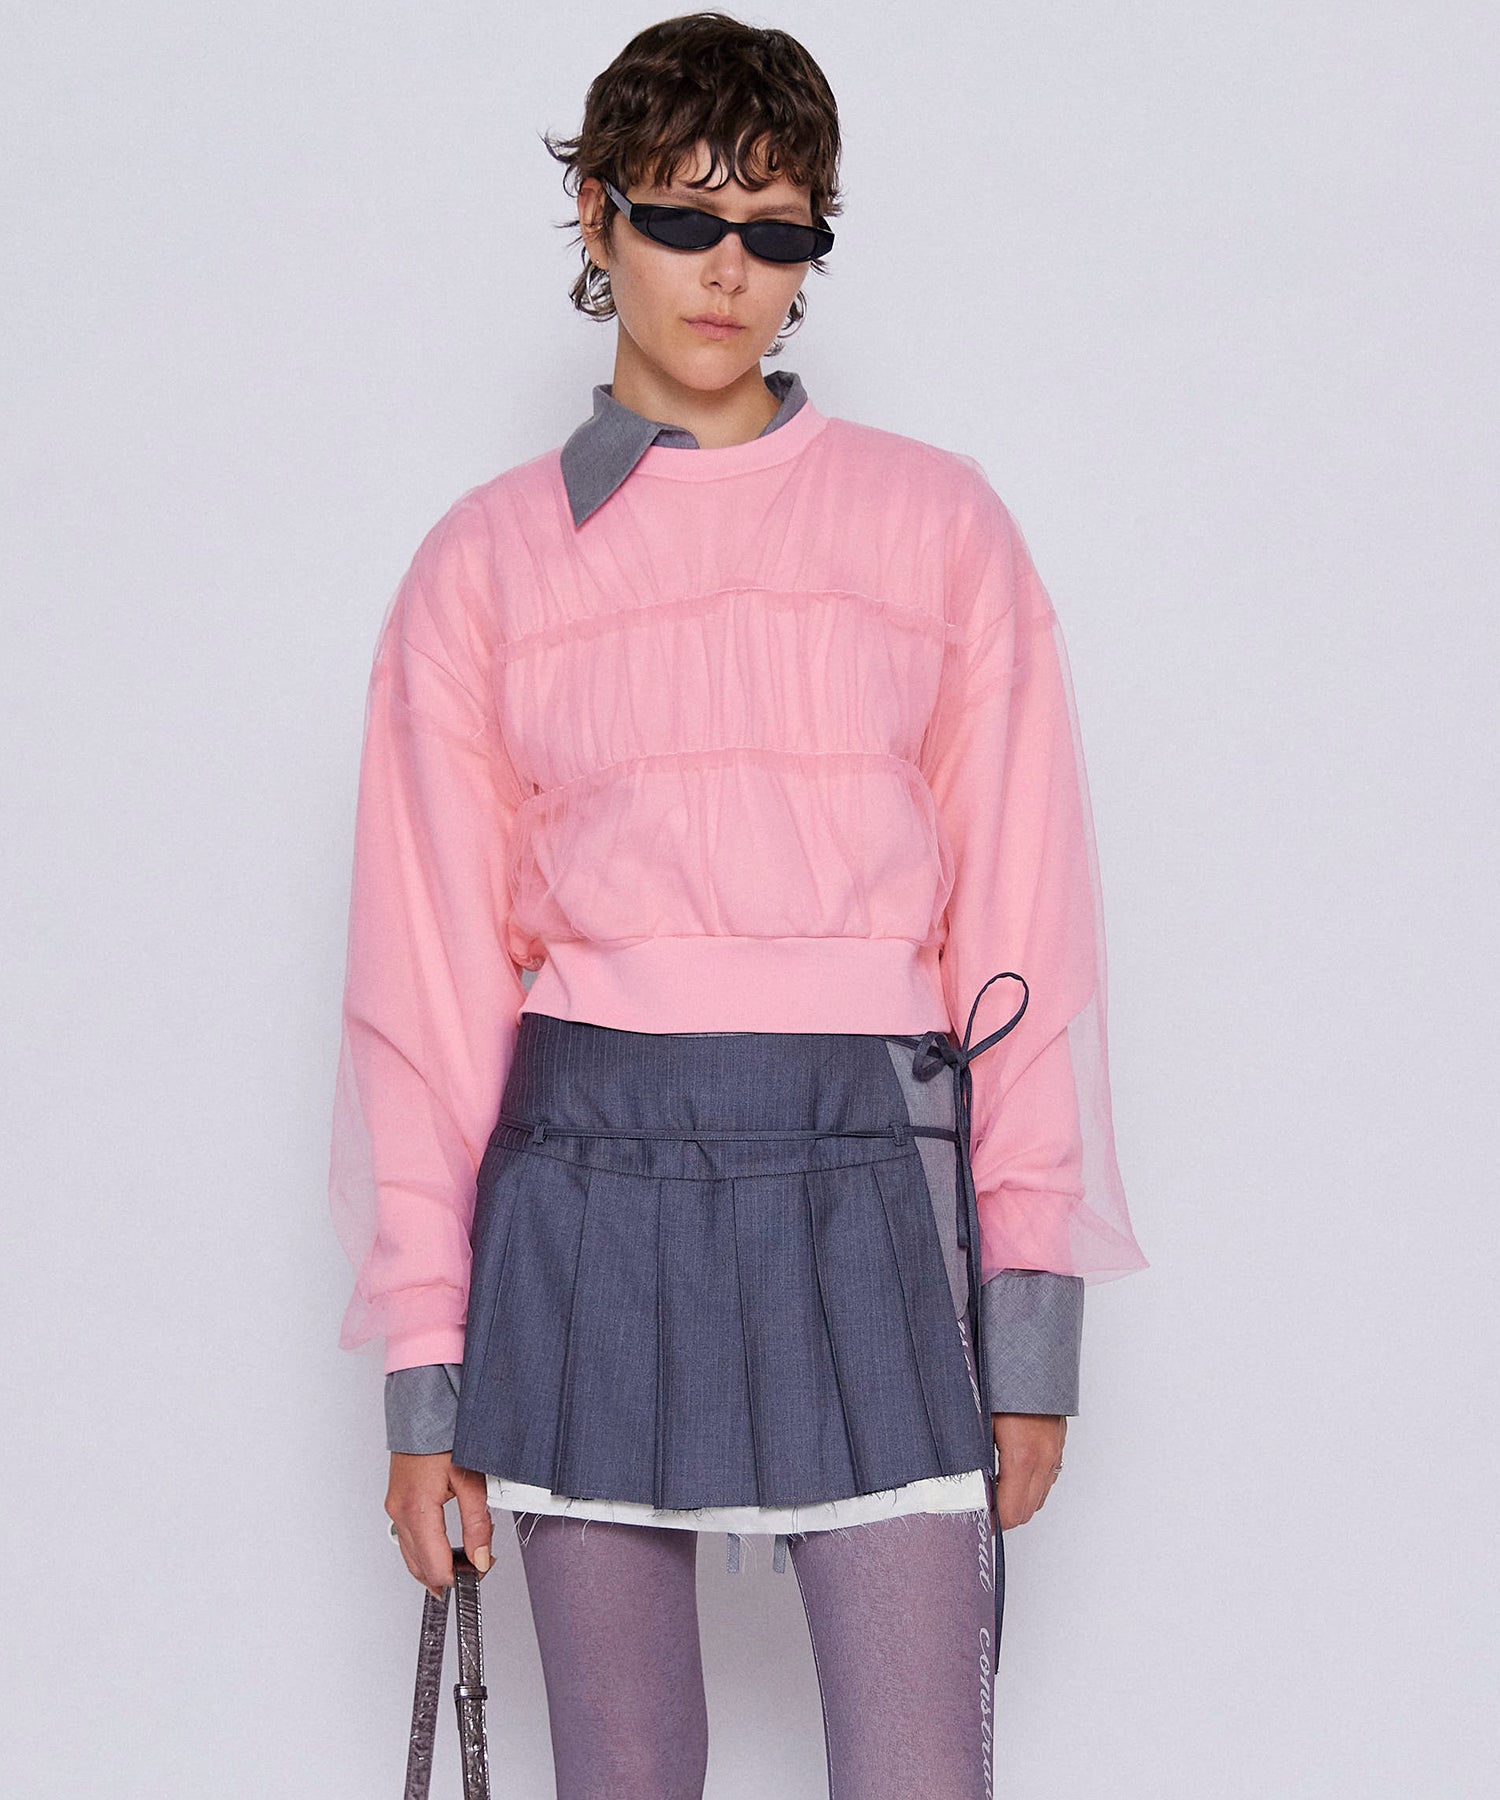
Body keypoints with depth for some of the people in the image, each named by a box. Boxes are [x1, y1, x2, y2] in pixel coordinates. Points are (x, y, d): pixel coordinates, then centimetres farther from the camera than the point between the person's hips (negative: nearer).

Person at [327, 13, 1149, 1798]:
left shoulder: (936, 523, 8)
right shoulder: (486, 561, 8)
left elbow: (1021, 921, 5)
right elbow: (428, 973, 7)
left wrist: (1034, 1315, -1)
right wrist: (427, 1368, 3)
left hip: (868, 1180, 0)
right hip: (586, 1179, 1)